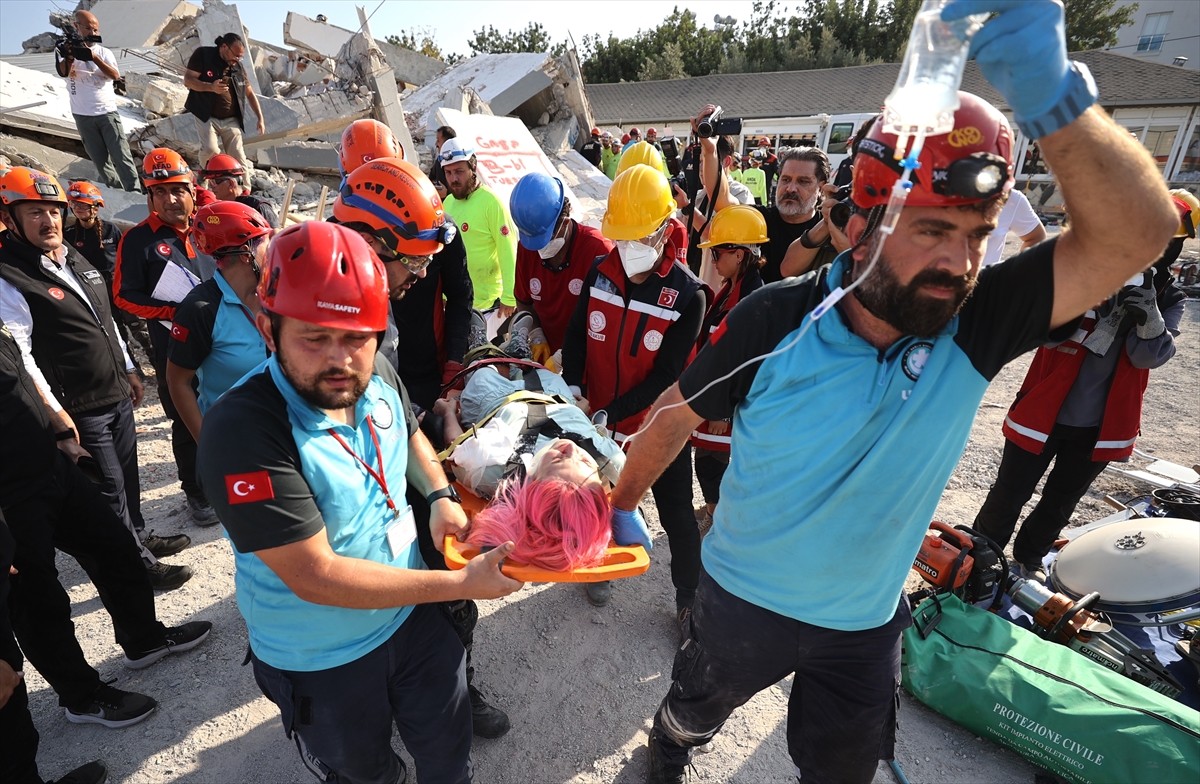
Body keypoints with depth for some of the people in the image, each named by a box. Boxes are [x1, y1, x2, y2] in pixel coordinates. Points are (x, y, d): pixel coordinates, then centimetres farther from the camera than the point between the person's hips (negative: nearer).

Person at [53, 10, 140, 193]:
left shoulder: (104, 52, 6)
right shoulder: (65, 48, 4)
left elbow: (115, 75, -12)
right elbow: (63, 72, -14)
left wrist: (94, 58, -28)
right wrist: (69, 55, -33)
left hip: (107, 112, -1)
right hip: (83, 116, 1)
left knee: (121, 155, -8)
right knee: (100, 160, 5)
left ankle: (135, 192, -10)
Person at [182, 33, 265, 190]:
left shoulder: (237, 66, 10)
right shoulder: (202, 55, -2)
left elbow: (250, 94, 16)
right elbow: (187, 80, -5)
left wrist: (260, 118, 5)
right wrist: (210, 87, -24)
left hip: (231, 120, 4)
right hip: (206, 116, -3)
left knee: (238, 157, -4)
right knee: (210, 151, -23)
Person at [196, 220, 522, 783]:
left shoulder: (379, 379, -13)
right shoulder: (243, 430, -31)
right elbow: (316, 577, -30)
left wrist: (440, 496, -8)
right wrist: (463, 582, -27)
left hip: (413, 615, 5)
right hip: (320, 662, -4)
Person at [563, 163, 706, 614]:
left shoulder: (687, 294, -17)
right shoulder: (600, 273, -5)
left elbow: (665, 376, -18)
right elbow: (576, 335, 2)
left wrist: (608, 414, -23)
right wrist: (573, 389, -14)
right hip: (598, 420, 4)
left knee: (676, 515, 12)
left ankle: (689, 593, 36)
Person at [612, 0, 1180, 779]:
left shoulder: (974, 327, -18)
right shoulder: (774, 321, -26)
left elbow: (1137, 235, -29)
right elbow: (677, 418, -15)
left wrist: (1054, 97, -44)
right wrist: (623, 505, -1)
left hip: (867, 622, 2)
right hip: (744, 598, -1)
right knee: (694, 711, 30)